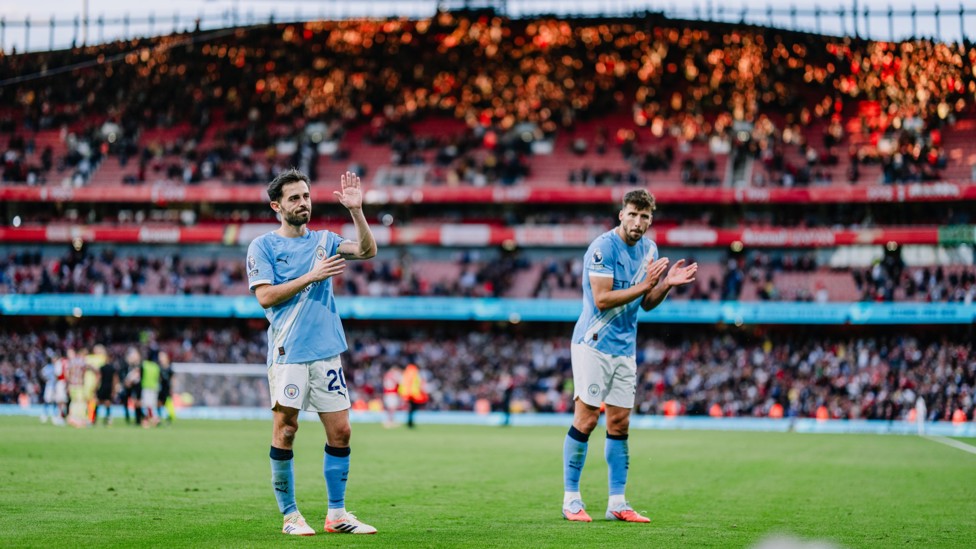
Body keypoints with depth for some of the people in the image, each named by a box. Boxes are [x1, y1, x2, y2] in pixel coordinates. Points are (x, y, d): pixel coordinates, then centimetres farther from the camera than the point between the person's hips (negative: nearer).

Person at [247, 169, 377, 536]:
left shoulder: (323, 240, 14)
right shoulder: (263, 246, 1)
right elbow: (265, 296, -10)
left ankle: (337, 514, 11)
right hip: (287, 351, -4)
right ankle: (290, 515, 6)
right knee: (285, 430, -3)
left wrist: (356, 210, -12)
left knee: (340, 431, 3)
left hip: (326, 350, 4)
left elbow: (367, 250, -1)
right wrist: (311, 276, -14)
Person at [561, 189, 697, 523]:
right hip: (594, 344, -7)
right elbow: (602, 299, -20)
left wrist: (667, 284, -4)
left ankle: (617, 503, 10)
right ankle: (571, 499, -1)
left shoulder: (648, 248, 9)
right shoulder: (603, 248, -14)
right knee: (586, 420, -8)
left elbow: (646, 304, 14)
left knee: (619, 424, 6)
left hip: (625, 348, 7)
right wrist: (644, 285, -23)